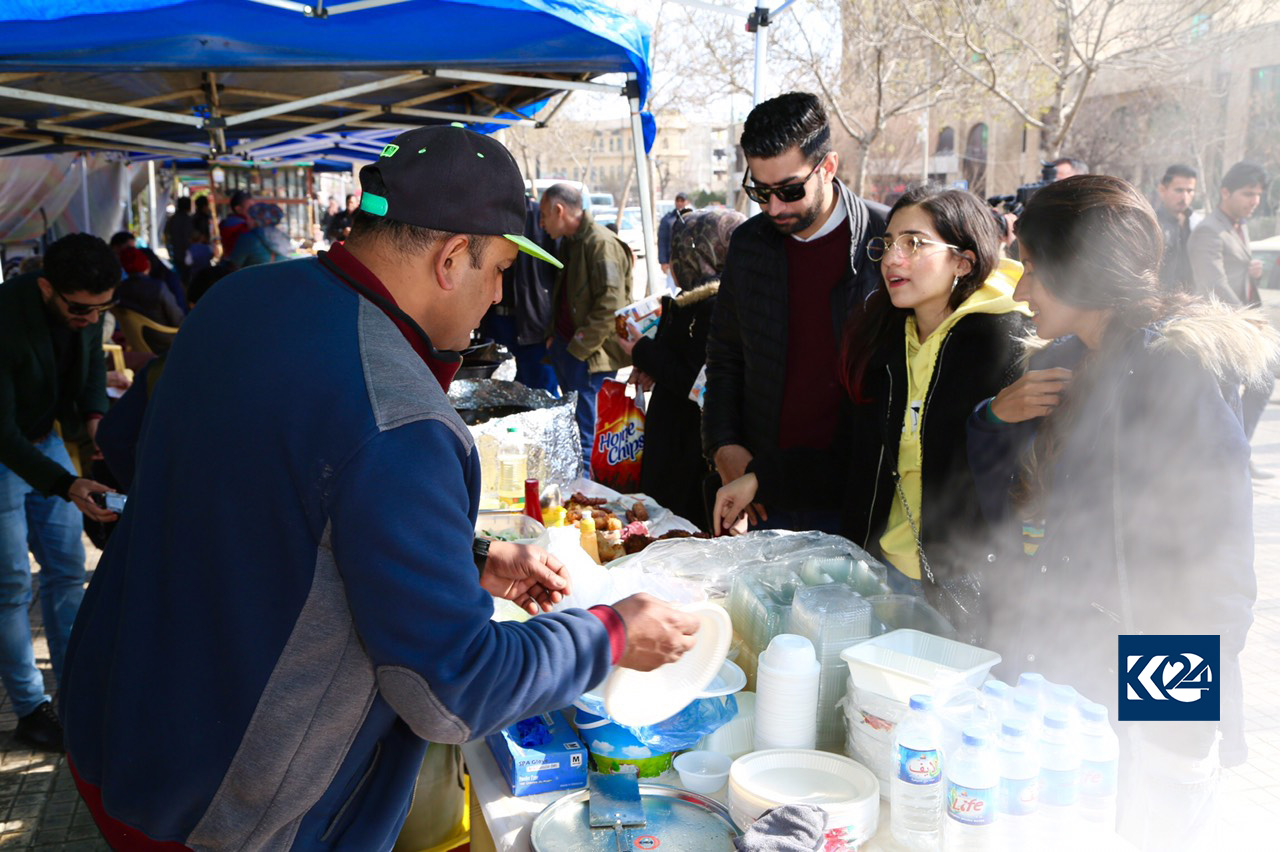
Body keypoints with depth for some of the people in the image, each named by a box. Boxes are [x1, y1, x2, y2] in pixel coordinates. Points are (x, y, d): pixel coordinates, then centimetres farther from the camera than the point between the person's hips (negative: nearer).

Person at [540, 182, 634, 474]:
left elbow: (610, 305, -22)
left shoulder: (603, 244, -16)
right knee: (573, 425, 17)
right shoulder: (569, 243, 16)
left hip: (589, 356, -10)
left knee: (586, 435, -6)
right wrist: (553, 335, 15)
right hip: (566, 350, 10)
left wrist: (579, 348, -20)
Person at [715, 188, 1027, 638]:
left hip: (964, 588, -5)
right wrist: (760, 479, 5)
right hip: (879, 573, 5)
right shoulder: (884, 341, 7)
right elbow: (848, 462, 14)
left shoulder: (1005, 343, -13)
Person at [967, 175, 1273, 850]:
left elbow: (1221, 573, -17)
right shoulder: (1065, 364, 7)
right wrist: (998, 417, -5)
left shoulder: (1177, 372, -17)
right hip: (1047, 675, 7)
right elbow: (1007, 510, 12)